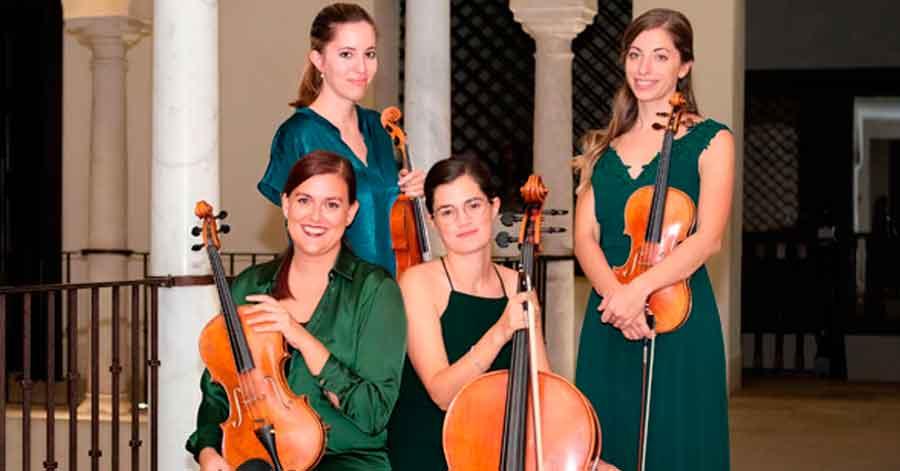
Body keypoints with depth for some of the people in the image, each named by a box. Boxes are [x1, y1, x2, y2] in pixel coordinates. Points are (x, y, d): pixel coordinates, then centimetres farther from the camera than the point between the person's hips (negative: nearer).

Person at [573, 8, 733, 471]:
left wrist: (639, 287, -23)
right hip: (607, 323, 4)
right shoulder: (603, 147, 14)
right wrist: (613, 293, -16)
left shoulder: (710, 140, 1)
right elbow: (586, 236, 4)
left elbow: (707, 238, -10)